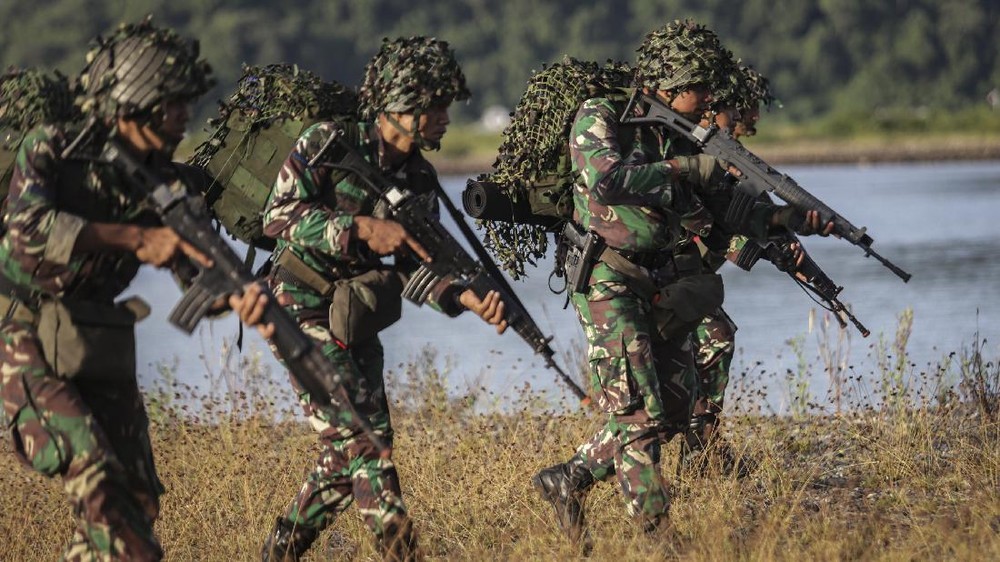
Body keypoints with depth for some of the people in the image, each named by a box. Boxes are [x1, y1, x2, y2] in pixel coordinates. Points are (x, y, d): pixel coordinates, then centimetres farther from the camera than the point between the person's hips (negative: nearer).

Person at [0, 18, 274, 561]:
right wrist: (135, 239, -31)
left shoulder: (165, 182, 4)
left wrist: (240, 298, -27)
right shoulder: (52, 148, -10)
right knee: (92, 467, -24)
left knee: (136, 498, 0)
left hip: (97, 351, 6)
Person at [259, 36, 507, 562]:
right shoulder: (329, 142, -14)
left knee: (346, 455, 8)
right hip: (304, 315, -7)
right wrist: (361, 229, -27)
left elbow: (415, 269, 1)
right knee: (363, 435, -14)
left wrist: (469, 299, -17)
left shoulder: (420, 179, 3)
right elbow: (278, 216, -20)